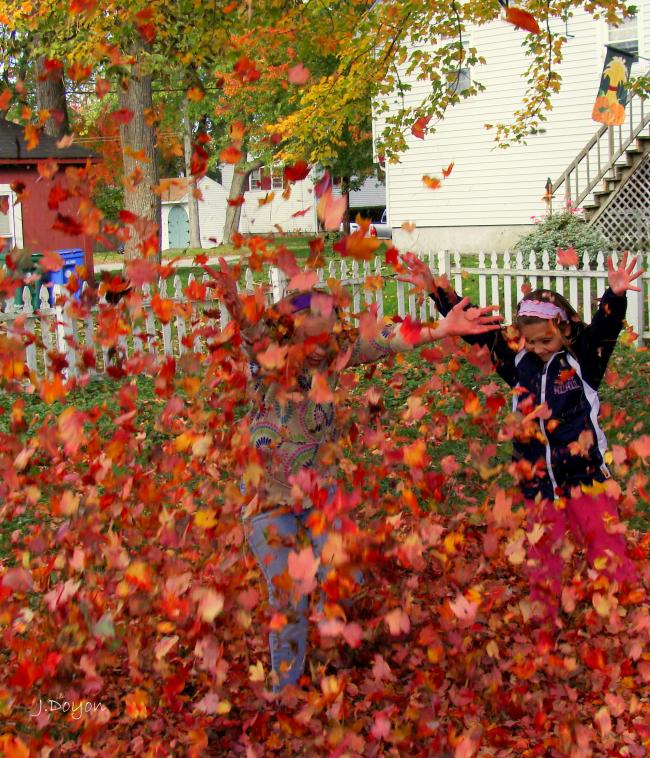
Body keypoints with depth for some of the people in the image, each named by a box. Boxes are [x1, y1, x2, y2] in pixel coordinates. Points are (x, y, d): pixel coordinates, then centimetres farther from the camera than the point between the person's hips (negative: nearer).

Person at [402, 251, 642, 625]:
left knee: (608, 552, -1)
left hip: (586, 477, -4)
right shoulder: (519, 361, 2)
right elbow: (475, 329, 2)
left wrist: (615, 296, -47)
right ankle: (545, 625, 29)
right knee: (543, 560, 15)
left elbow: (605, 328, -26)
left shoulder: (583, 359, -7)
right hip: (538, 482, 4)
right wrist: (436, 289, -3)